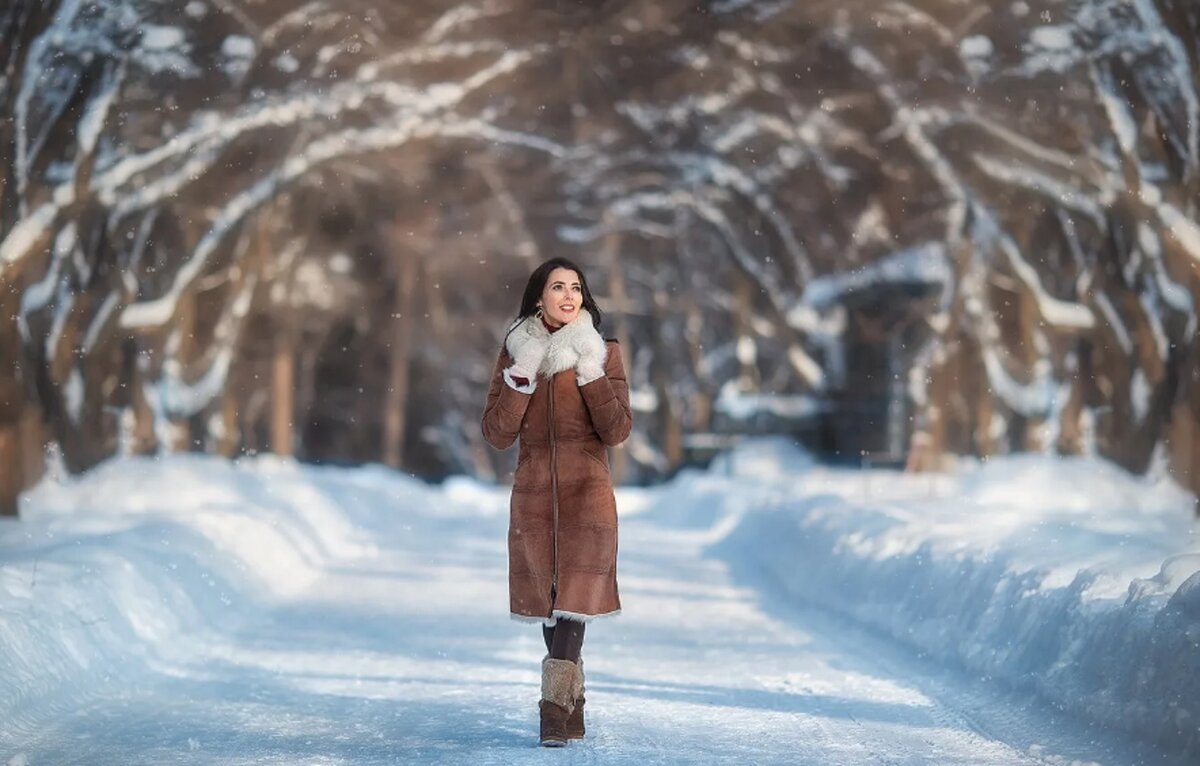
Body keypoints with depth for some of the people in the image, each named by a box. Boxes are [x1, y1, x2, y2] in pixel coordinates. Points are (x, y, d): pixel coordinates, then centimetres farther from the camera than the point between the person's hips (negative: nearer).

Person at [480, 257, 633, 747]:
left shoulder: (604, 354, 2)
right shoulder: (514, 353, 5)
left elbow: (616, 431, -8)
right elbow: (496, 435, -2)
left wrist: (591, 370, -15)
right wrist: (522, 375, -12)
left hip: (587, 492, -2)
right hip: (533, 494, 2)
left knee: (573, 595, -11)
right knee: (547, 596, 7)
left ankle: (555, 704, -12)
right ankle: (572, 698, 21)